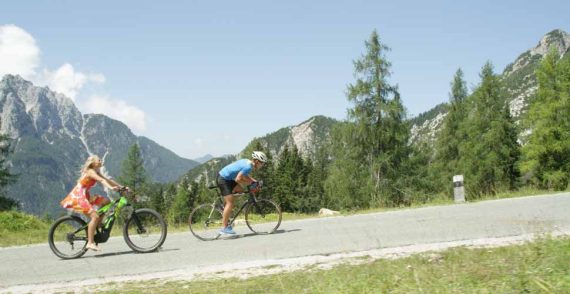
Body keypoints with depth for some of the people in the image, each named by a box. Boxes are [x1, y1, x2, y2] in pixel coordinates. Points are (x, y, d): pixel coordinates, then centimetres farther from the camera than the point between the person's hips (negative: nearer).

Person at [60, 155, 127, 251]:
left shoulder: (96, 173, 13)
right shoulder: (90, 171, -15)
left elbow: (108, 180, 11)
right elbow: (102, 180, -32)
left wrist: (121, 187, 2)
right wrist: (111, 188, -47)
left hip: (85, 196, 10)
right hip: (78, 196, -10)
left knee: (105, 201, 5)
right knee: (95, 216, -20)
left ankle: (97, 225, 10)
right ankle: (90, 243, -20)